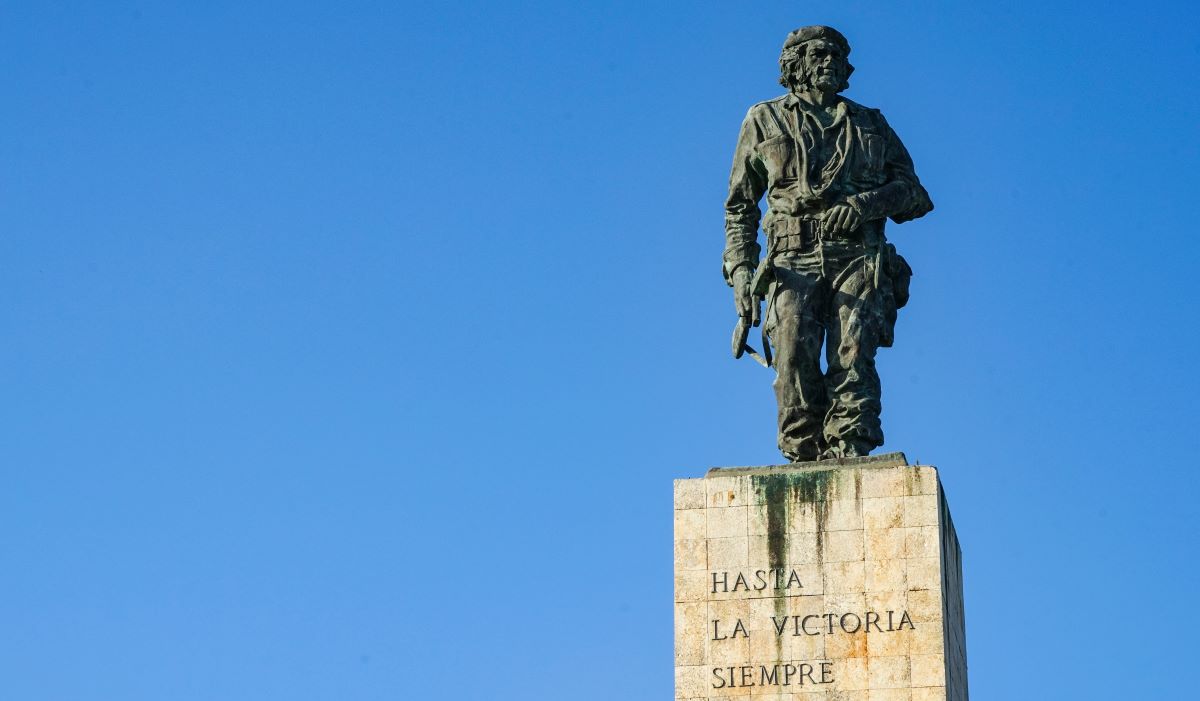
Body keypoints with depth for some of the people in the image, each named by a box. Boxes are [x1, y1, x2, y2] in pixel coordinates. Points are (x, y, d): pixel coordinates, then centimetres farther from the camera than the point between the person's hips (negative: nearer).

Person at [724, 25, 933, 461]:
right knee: (794, 359, -17)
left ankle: (848, 457, -25)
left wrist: (867, 202, -4)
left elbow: (912, 191, 17)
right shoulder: (765, 121, 20)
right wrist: (740, 268, 4)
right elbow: (740, 206, 18)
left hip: (860, 259, 1)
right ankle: (805, 459, -17)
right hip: (794, 261, 0)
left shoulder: (870, 125, 23)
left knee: (853, 359, -17)